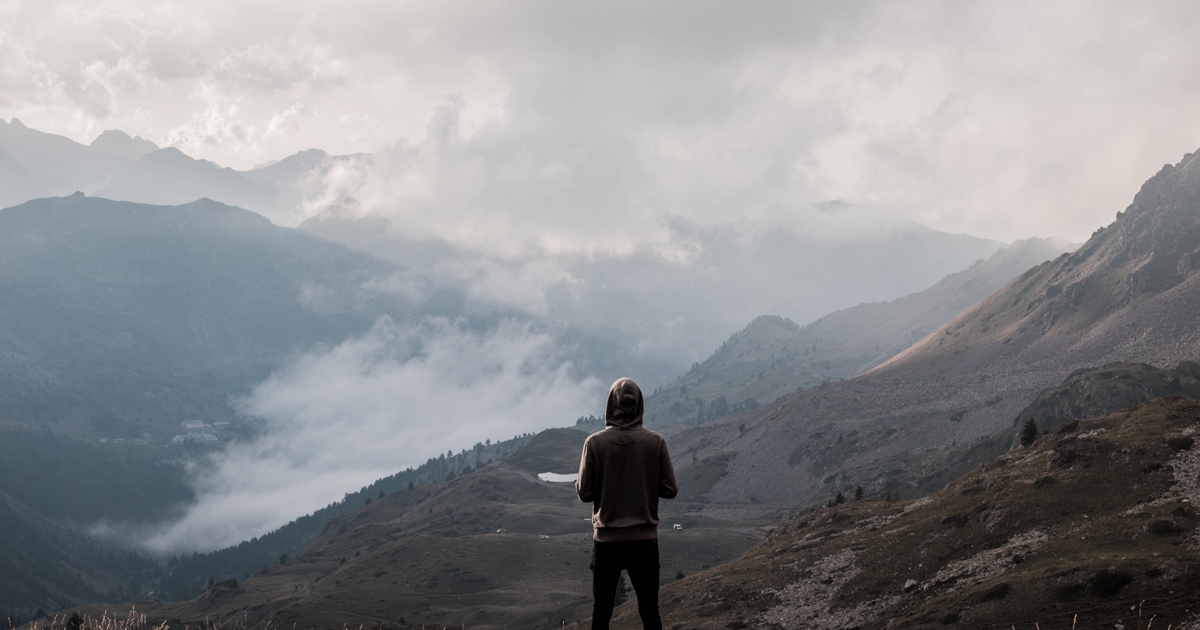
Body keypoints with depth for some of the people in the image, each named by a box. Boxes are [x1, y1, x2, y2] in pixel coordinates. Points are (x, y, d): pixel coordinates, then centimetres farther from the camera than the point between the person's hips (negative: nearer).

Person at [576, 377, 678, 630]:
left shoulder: (595, 443, -8)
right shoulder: (655, 442, -6)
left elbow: (584, 493, -6)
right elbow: (670, 490, -3)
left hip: (606, 540, 0)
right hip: (645, 540, 1)